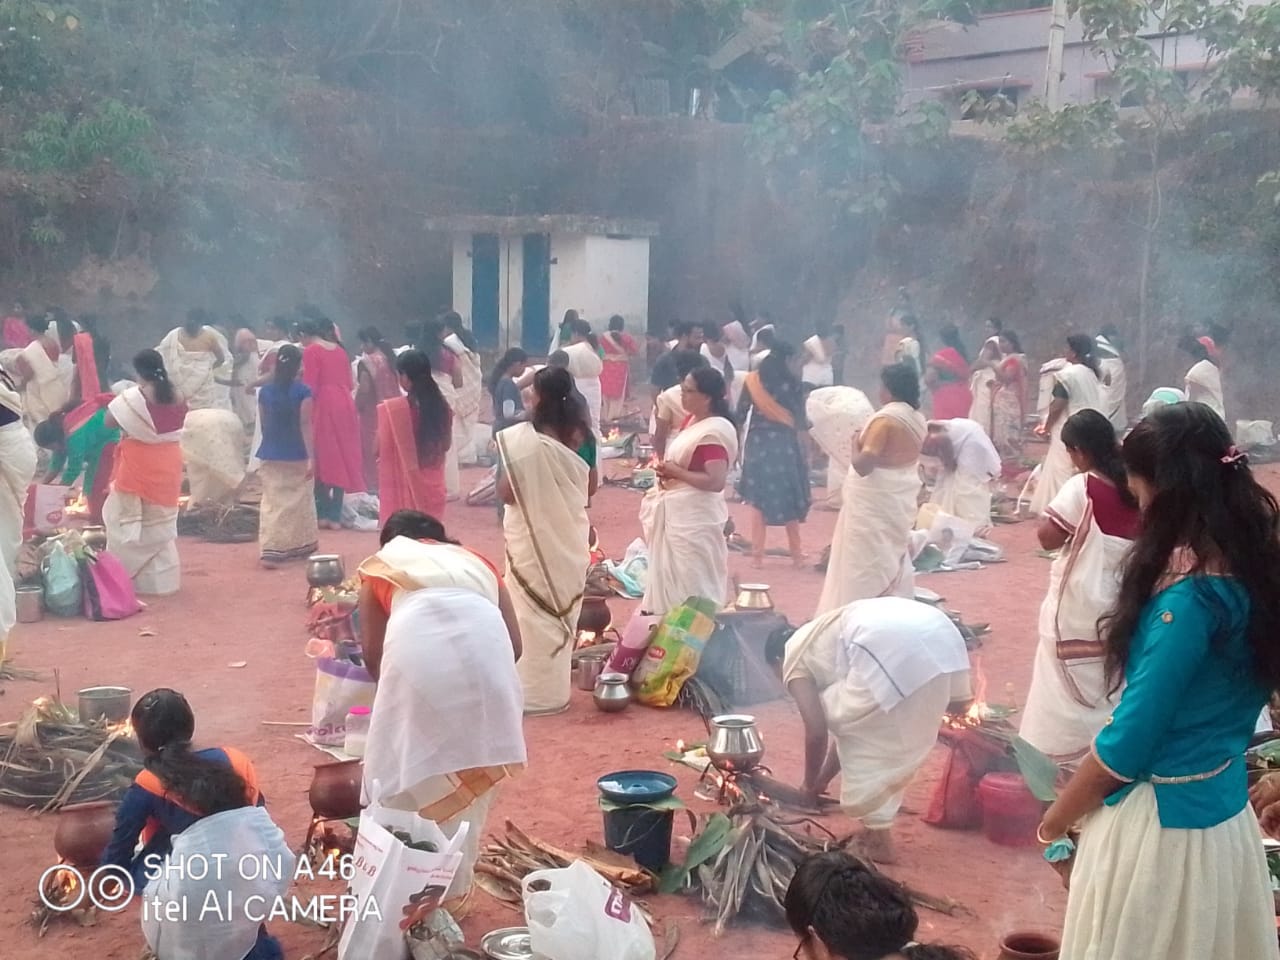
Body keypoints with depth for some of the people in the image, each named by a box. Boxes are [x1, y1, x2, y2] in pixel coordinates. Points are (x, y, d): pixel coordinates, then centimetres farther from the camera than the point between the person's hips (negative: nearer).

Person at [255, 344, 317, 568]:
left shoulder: (265, 391, 2)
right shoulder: (303, 391, -9)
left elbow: (263, 424, 10)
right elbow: (306, 425, -13)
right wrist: (311, 457, -13)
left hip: (271, 456, 3)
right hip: (297, 456, -3)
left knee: (271, 503, 2)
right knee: (300, 501, 13)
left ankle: (270, 551, -9)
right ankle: (300, 547, 25)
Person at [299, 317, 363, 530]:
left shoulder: (311, 351, -5)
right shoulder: (339, 350, 15)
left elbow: (310, 386, -11)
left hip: (324, 406, -6)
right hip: (345, 404, 6)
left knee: (322, 458, 1)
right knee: (341, 458, 6)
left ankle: (323, 514, 1)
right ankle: (335, 516, 7)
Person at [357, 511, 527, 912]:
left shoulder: (381, 565, 32)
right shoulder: (477, 562, 38)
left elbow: (373, 654, 20)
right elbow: (515, 644, 25)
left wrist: (395, 693, 37)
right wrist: (477, 679, 40)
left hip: (418, 650, -2)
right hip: (485, 650, 3)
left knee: (404, 775, 14)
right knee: (471, 781, 19)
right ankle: (453, 891, 28)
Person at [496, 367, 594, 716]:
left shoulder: (519, 438, -18)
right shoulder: (579, 435, -2)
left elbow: (506, 492, -16)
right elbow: (590, 487, 5)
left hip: (532, 537, -5)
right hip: (570, 535, 5)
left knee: (533, 613, 6)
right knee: (562, 610, 16)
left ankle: (535, 692, 11)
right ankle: (556, 689, 26)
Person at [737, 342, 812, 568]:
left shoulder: (753, 380, 2)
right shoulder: (792, 382, -1)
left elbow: (740, 414, 0)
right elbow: (801, 419, -1)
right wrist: (805, 447, 6)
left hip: (758, 442, 1)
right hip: (784, 443, -1)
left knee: (757, 499, 7)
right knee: (788, 497, 10)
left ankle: (757, 554, 6)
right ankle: (796, 553, 17)